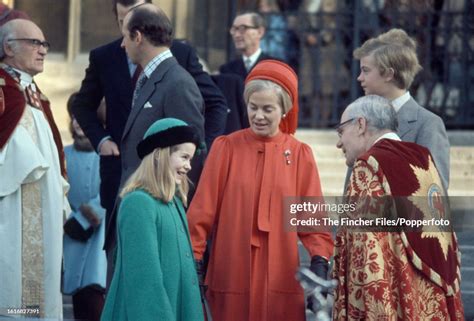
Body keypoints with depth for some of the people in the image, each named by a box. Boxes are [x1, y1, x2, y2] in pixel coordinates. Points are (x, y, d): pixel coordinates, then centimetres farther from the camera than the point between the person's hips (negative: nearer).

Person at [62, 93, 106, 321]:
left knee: (92, 289, -19)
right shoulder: (64, 156, 11)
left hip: (101, 231, -3)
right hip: (73, 234, 3)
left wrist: (82, 220, -10)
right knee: (81, 296, -3)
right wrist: (71, 221, -9)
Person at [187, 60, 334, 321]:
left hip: (280, 278, 1)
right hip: (232, 277, -1)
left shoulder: (300, 155, 5)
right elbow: (203, 209, 1)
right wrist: (193, 257, -4)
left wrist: (319, 259, -11)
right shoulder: (225, 148, 3)